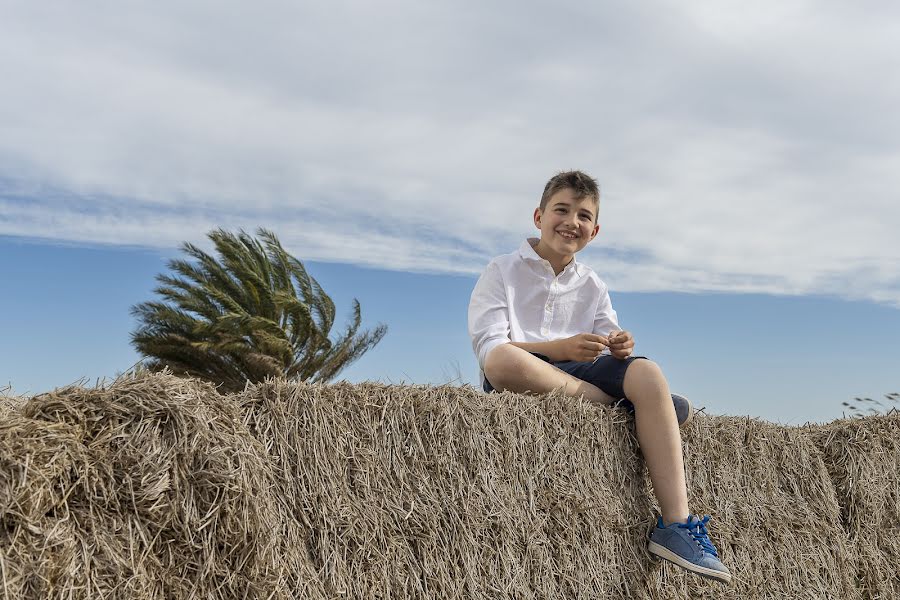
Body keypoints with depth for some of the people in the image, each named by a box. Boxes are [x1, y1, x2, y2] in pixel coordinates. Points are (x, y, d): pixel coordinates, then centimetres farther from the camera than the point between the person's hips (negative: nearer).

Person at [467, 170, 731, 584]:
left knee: (645, 371, -24)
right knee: (503, 361, -39)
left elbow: (608, 354, 9)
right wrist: (558, 349, -24)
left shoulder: (593, 287, 17)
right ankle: (623, 404, -21)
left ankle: (675, 525, -27)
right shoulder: (503, 271, 3)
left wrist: (619, 349, -16)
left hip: (577, 375, 4)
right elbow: (488, 348, -11)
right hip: (522, 380, -4)